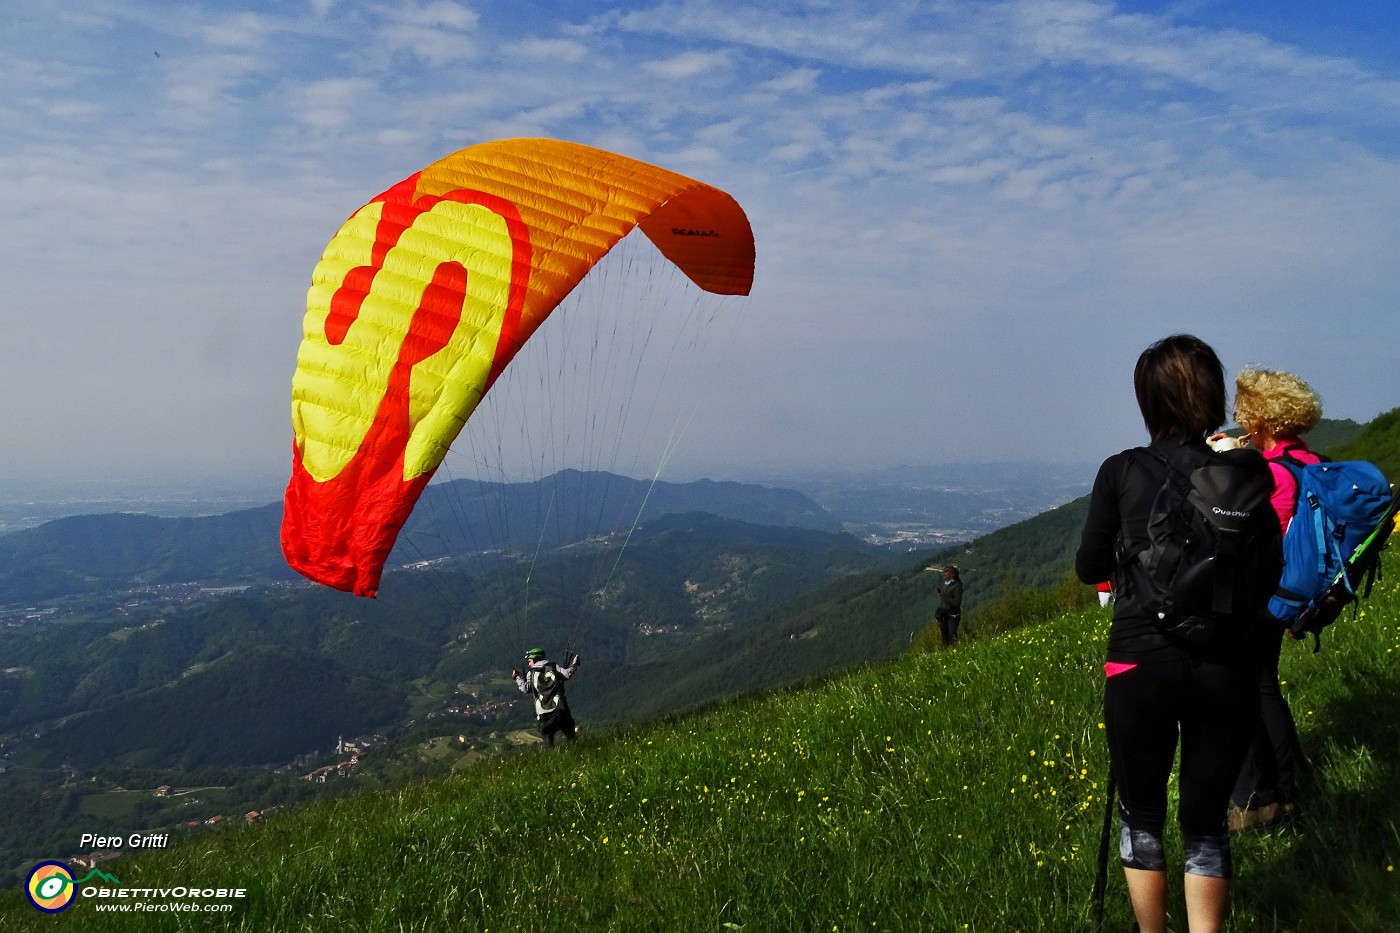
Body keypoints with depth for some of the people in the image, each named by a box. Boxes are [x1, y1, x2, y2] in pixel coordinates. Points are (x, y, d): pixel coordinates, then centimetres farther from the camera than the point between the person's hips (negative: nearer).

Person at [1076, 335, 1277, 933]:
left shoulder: (1122, 472, -6)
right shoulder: (1248, 470, -2)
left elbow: (1089, 568, 2)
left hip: (1141, 665, -1)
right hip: (1226, 668, 2)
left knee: (1141, 816, 17)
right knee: (1206, 822, 16)